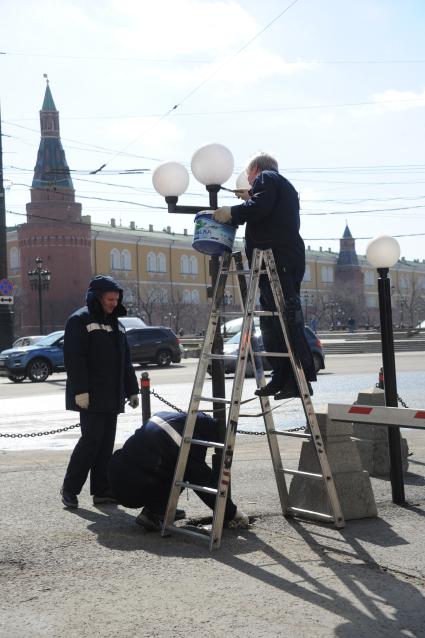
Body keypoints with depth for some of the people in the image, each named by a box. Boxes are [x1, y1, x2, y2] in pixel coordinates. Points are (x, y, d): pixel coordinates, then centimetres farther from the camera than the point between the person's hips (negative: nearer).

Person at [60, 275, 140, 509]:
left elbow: (125, 360, 22)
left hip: (112, 396, 7)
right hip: (90, 396, -7)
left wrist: (132, 389, 17)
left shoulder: (116, 323, 17)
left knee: (106, 444, 6)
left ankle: (102, 491, 11)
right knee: (91, 439, -10)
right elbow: (74, 358, -14)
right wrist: (80, 391, -21)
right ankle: (69, 488, 4)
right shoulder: (80, 321, -6)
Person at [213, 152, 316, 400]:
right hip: (289, 260, 10)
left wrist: (232, 212, -6)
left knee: (287, 320, -14)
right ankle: (281, 378, 10)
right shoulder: (286, 186, 31)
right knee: (272, 322, 10)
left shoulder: (265, 178, 2)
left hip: (275, 261, -10)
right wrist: (251, 199, 30)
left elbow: (260, 208, -16)